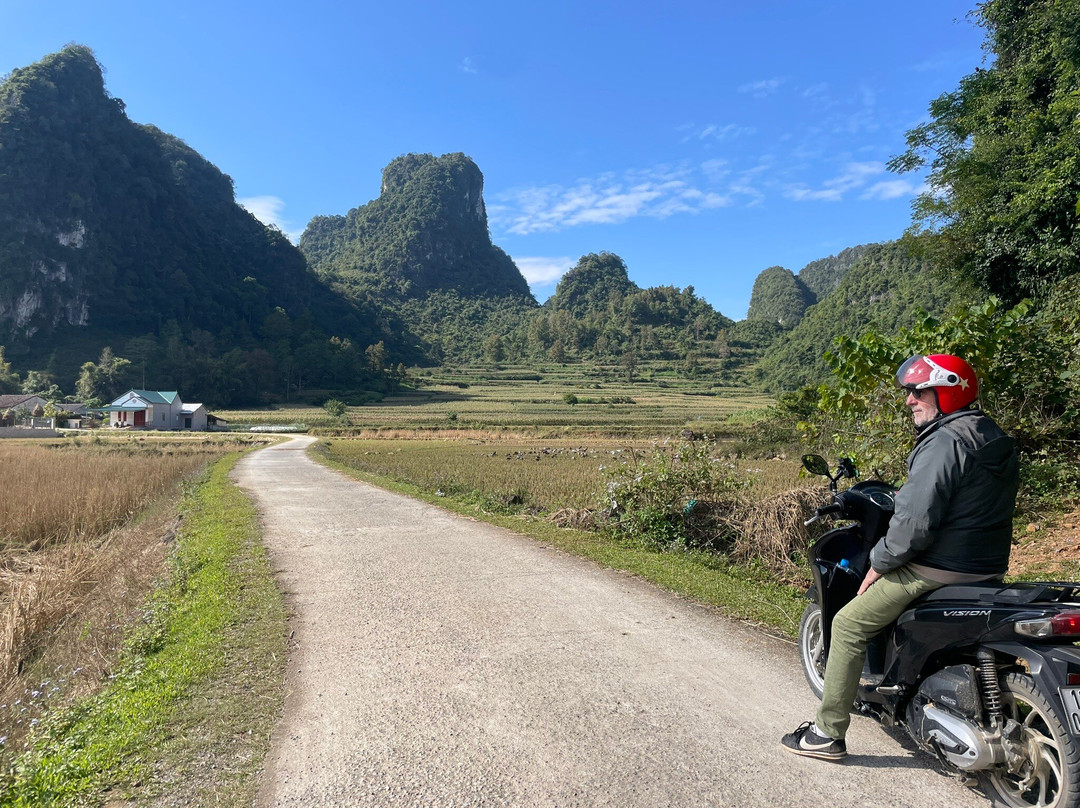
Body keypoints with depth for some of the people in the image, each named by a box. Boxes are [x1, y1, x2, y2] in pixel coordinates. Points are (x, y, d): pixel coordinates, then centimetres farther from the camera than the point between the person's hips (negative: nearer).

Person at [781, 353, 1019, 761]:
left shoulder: (945, 442, -19)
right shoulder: (997, 439, 12)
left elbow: (915, 521, -24)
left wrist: (879, 563, -11)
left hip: (939, 569, -10)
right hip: (989, 569, 10)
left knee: (849, 624, 0)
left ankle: (828, 732, 6)